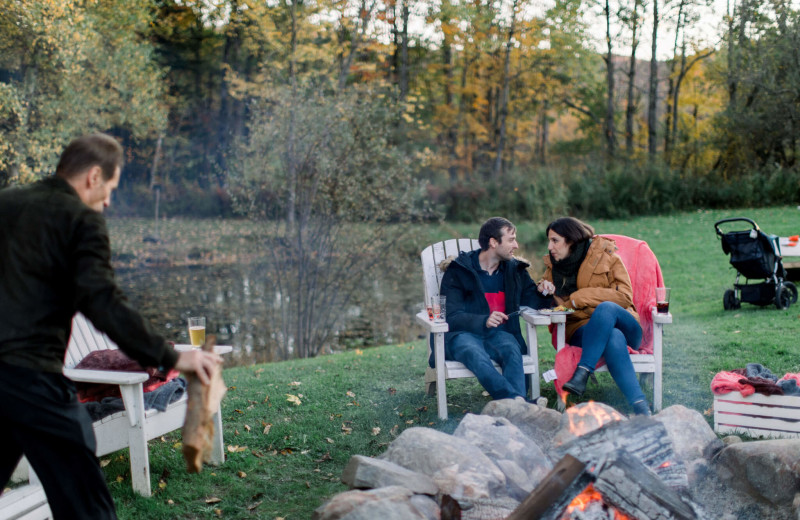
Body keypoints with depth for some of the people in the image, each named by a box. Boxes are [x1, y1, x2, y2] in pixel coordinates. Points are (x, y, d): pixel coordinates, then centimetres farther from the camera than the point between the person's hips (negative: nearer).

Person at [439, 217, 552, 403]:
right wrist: (484, 321, -25)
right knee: (477, 356, -38)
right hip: (464, 334, -4)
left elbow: (531, 302, 23)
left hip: (499, 334, 4)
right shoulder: (458, 271, 0)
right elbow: (451, 316, -8)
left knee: (512, 351, -33)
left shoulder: (515, 270, 16)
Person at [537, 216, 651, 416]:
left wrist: (582, 297, -10)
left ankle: (581, 374, -44)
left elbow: (625, 295, -6)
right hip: (582, 330, 1)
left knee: (606, 308, -38)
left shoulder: (606, 256, 3)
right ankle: (639, 405, -49)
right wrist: (545, 290, 2)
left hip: (624, 326, -1)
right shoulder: (553, 265, 16)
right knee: (614, 338, -37)